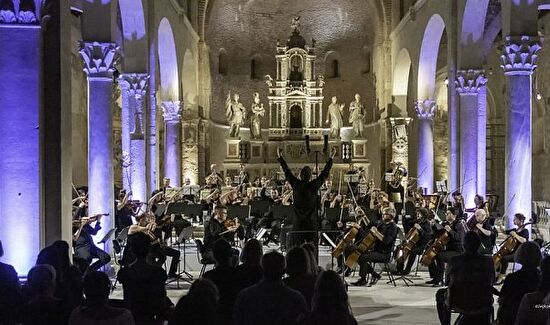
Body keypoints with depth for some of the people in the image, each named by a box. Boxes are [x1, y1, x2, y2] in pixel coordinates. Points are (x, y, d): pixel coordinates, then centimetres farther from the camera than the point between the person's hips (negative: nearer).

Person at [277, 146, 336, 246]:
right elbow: (325, 173, 2)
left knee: (296, 244, 4)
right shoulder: (314, 185, -8)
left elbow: (287, 171, 8)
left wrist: (280, 157, 20)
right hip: (311, 221, -1)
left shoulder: (296, 184, -4)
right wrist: (331, 157, 12)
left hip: (298, 221, 1)